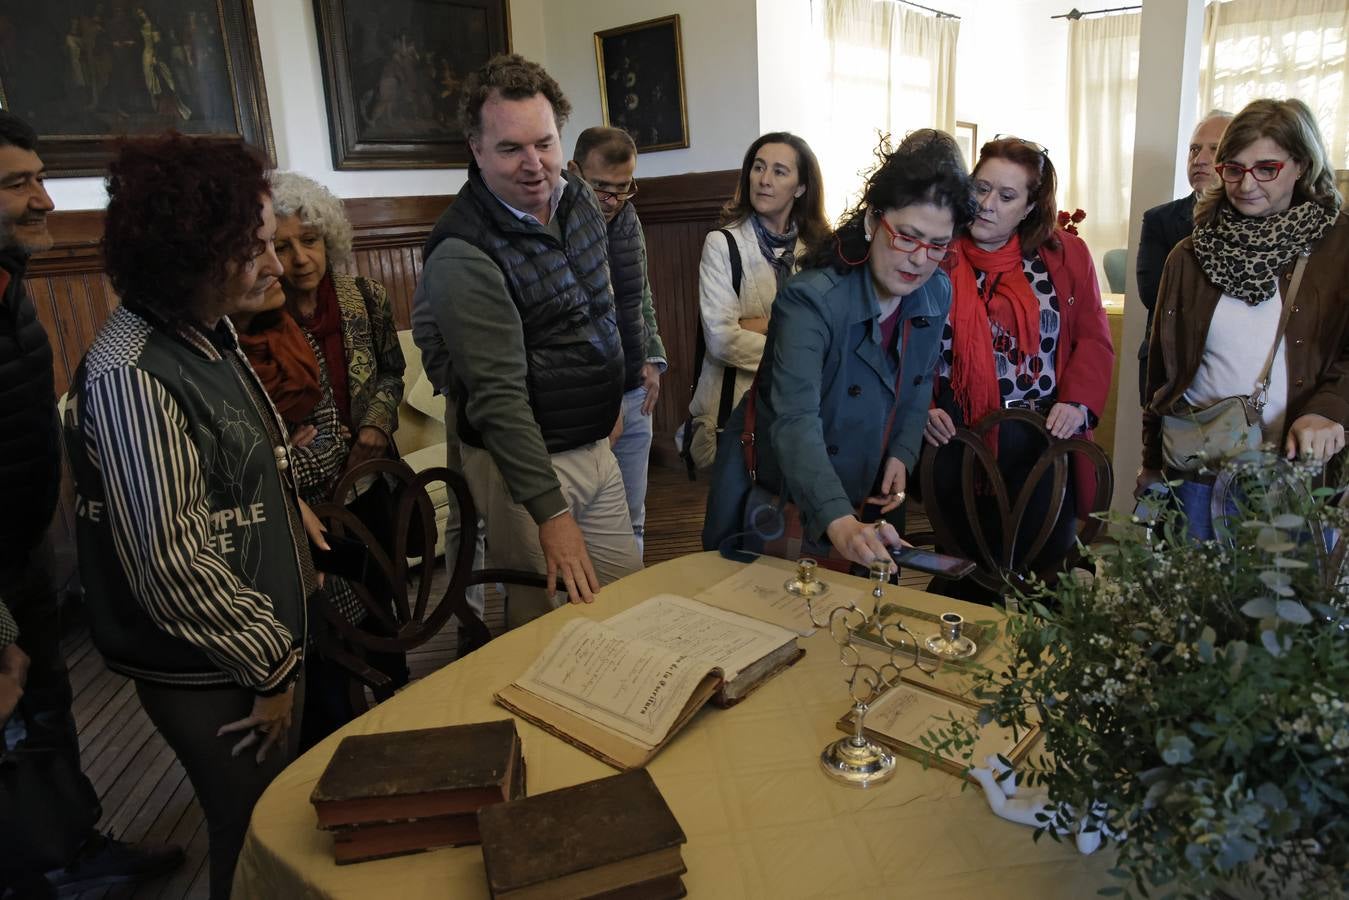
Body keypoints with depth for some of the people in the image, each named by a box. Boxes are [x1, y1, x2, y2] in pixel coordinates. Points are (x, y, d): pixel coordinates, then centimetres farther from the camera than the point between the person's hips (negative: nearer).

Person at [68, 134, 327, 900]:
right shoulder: (132, 376, -26)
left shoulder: (209, 332, 3)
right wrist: (271, 665, -15)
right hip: (213, 674, -8)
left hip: (260, 640, 8)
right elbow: (174, 564, -25)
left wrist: (285, 508, 5)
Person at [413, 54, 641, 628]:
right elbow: (498, 395, -26)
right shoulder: (462, 252, -22)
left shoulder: (577, 197, 3)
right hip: (523, 458, -7)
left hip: (595, 446, 7)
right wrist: (551, 512, -28)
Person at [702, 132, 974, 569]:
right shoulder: (812, 299, -31)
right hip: (770, 497, -6)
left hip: (858, 494, 6)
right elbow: (795, 421, -42)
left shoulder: (937, 294, -8)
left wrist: (902, 454, -6)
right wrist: (838, 520, -55)